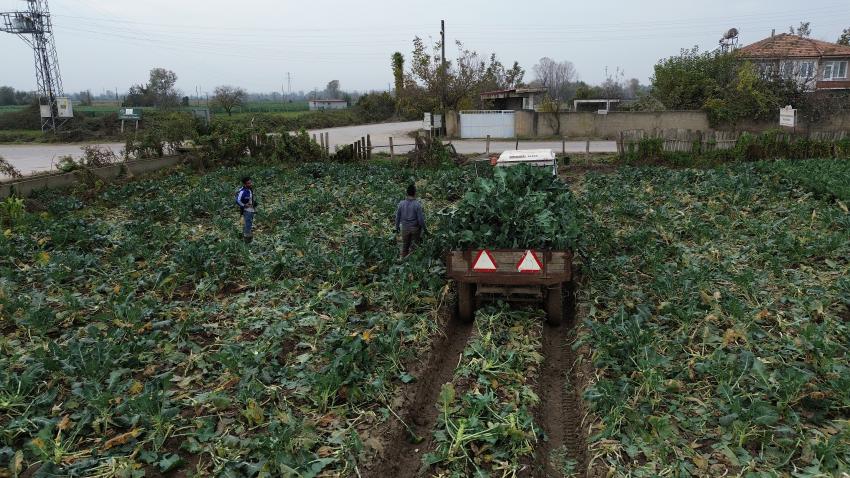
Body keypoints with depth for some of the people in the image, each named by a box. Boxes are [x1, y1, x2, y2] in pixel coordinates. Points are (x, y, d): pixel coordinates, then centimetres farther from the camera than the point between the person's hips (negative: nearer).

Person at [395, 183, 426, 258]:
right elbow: (420, 219, -16)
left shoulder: (401, 203, -9)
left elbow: (397, 217, 0)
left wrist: (397, 227, 15)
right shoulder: (417, 204, -19)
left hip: (404, 228, 3)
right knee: (414, 245, 16)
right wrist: (425, 229, -3)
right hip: (415, 228, -3)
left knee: (405, 245, 17)